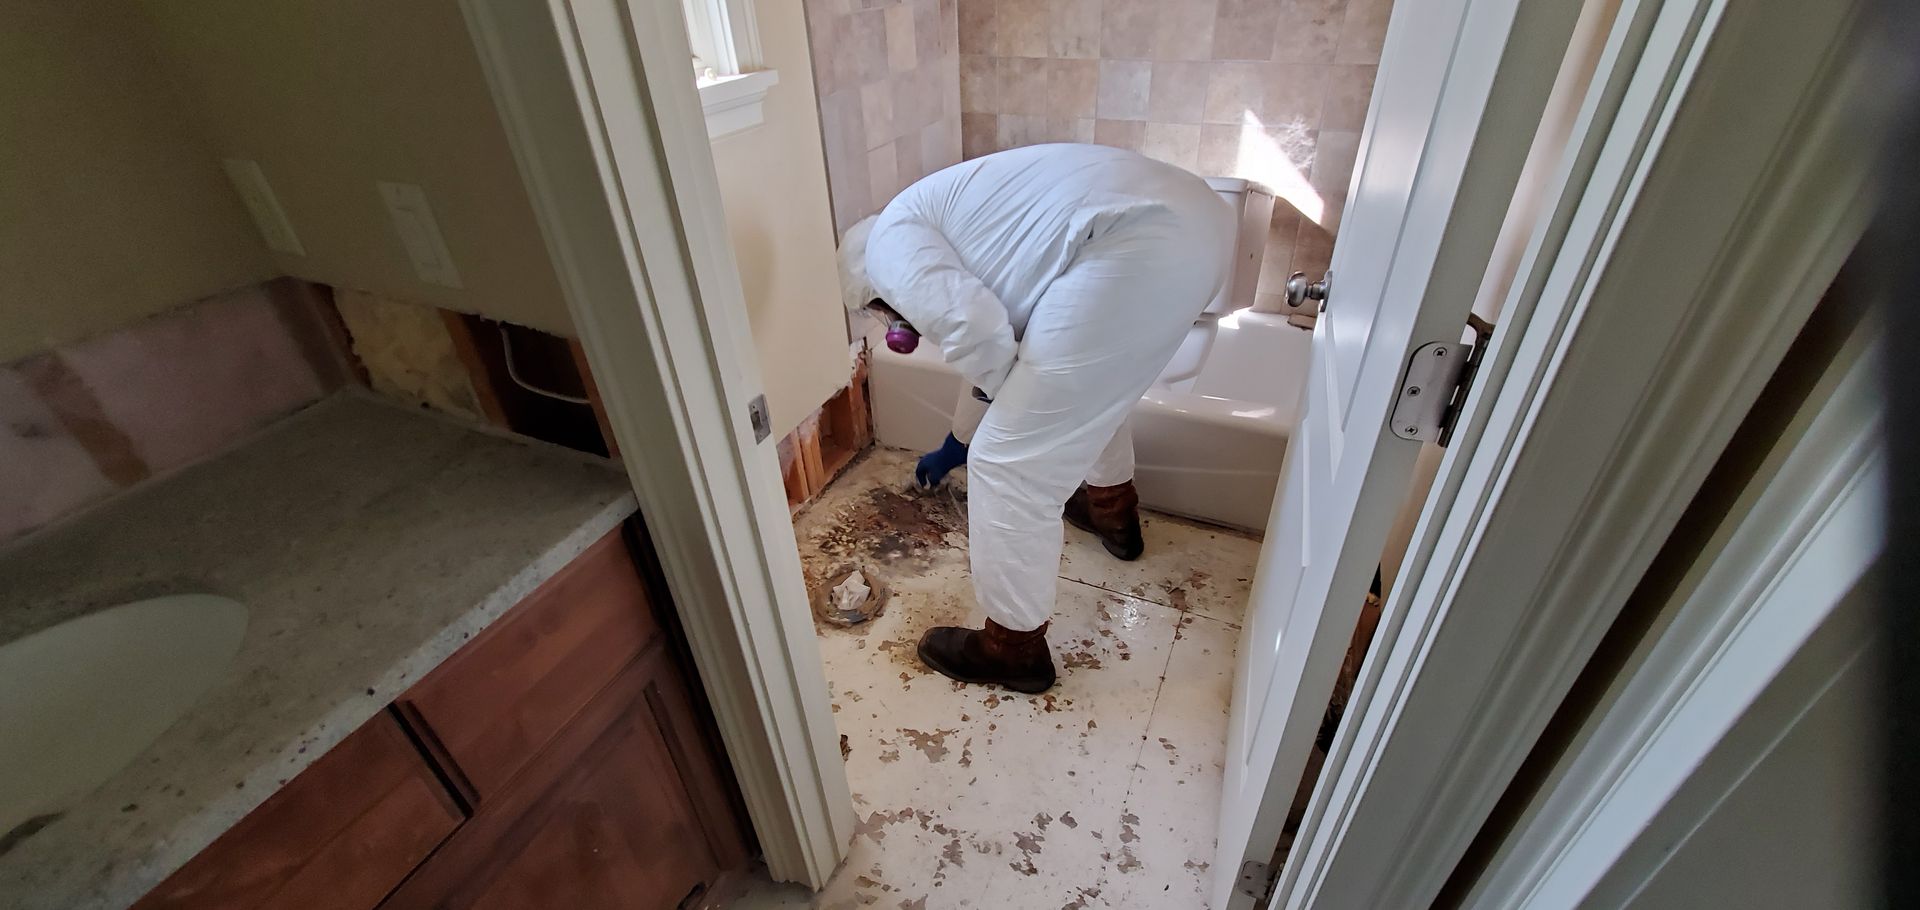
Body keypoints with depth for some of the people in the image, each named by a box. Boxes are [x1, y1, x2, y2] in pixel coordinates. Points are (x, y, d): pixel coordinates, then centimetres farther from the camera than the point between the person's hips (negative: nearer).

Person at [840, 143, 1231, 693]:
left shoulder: (888, 243, 7)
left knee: (1008, 464, 1)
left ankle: (1014, 648, 19)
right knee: (1095, 381, 36)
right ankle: (1115, 510, 56)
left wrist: (998, 388, 10)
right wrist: (955, 444, 59)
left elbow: (974, 327, -13)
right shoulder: (949, 232, 34)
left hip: (1137, 251, -11)